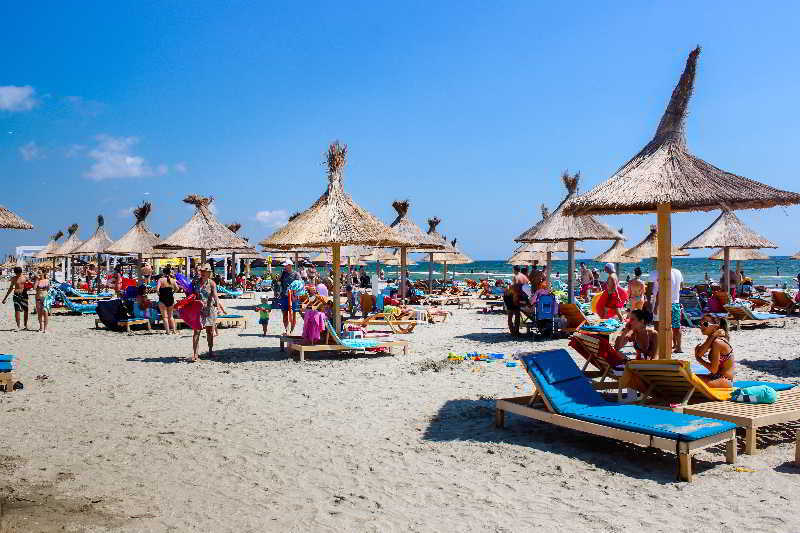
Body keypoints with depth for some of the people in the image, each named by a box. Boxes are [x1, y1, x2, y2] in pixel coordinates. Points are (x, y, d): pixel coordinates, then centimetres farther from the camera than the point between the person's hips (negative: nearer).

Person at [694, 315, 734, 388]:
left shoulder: (717, 342, -19)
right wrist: (711, 337, -11)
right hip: (717, 377, 9)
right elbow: (698, 354, -9)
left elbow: (713, 369, -18)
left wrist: (699, 360, -1)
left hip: (725, 380, -9)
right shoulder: (712, 340, 9)